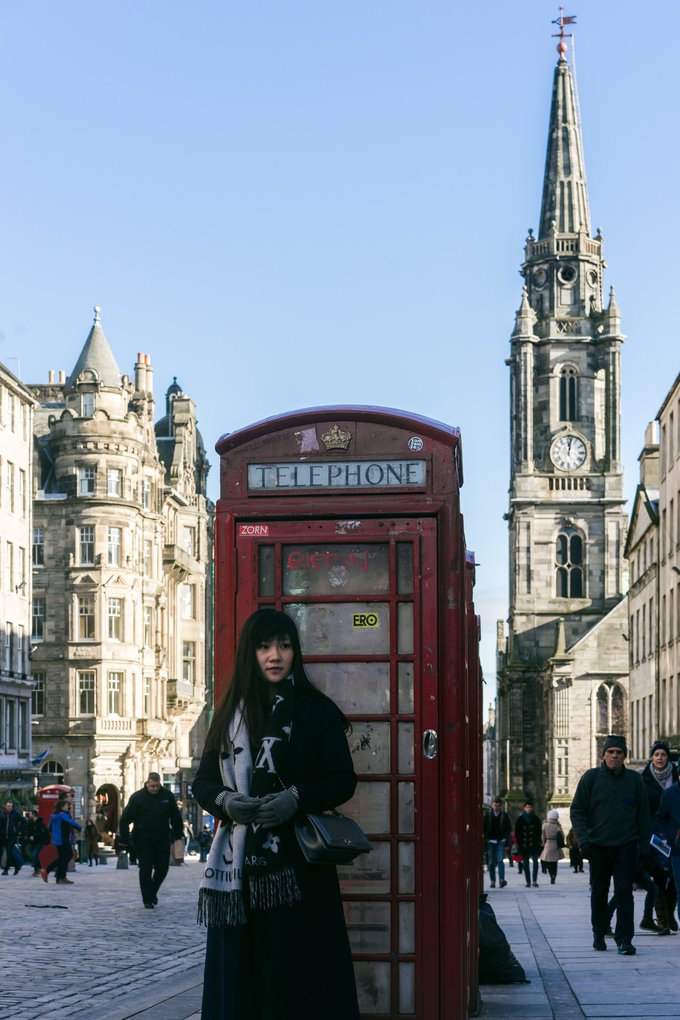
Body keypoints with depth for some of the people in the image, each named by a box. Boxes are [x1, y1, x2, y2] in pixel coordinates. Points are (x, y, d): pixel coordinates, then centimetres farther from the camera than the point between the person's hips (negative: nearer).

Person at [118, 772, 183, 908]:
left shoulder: (168, 796, 0)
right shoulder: (137, 797, -7)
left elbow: (176, 817, 11)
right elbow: (125, 819, -6)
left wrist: (178, 834, 5)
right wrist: (124, 840, -9)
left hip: (162, 840, 3)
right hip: (143, 841, -3)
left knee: (162, 868, 4)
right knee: (145, 870, -2)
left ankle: (152, 891, 28)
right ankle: (148, 900, 5)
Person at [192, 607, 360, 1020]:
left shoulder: (318, 711, 2)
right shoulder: (232, 713, 11)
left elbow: (344, 780, -3)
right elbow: (203, 781, 11)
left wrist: (297, 798, -20)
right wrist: (224, 801, -11)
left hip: (299, 862, -3)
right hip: (240, 862, 3)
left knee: (296, 969, -3)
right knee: (241, 968, 3)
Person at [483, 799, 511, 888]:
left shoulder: (504, 816, 6)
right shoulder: (487, 815, 6)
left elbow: (509, 828, 12)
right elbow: (484, 828, 9)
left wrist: (505, 838, -1)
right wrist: (486, 839, -2)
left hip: (501, 841, -1)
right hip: (490, 841, 1)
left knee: (500, 860, -15)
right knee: (491, 862, 3)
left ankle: (502, 879, -21)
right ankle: (492, 881, 10)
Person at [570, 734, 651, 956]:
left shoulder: (635, 779, 5)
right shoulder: (591, 778, 1)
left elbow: (643, 815, 9)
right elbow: (577, 811, 1)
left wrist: (644, 845, 4)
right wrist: (583, 839, -11)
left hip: (626, 846, 0)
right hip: (598, 846, 0)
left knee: (624, 891, -8)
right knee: (599, 893, 10)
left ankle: (624, 939, -8)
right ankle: (599, 934, 25)